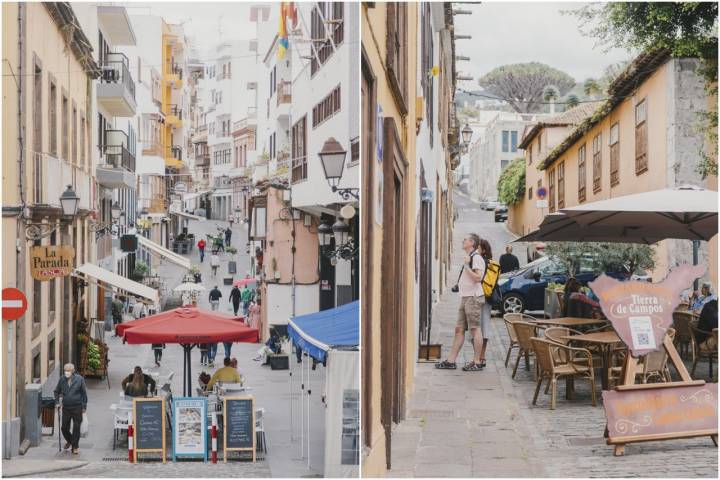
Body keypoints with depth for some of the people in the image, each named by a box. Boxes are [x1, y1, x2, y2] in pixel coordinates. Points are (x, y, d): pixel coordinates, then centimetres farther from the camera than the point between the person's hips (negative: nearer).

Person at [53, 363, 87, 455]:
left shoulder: (79, 379, -6)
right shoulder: (62, 379, 1)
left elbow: (84, 393, 0)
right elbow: (57, 391, 16)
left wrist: (84, 406, -1)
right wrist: (57, 402, 7)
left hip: (77, 407, -3)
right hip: (66, 408, 3)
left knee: (76, 428, 0)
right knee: (64, 428, 7)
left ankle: (75, 446, 14)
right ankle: (69, 440, 36)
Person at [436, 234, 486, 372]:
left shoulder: (476, 258, -11)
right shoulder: (468, 258, 20)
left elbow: (478, 278, -22)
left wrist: (466, 266, -21)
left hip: (473, 298, -10)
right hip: (465, 298, 10)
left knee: (475, 329, -7)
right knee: (459, 329, 9)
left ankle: (477, 362, -4)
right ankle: (451, 361, 11)